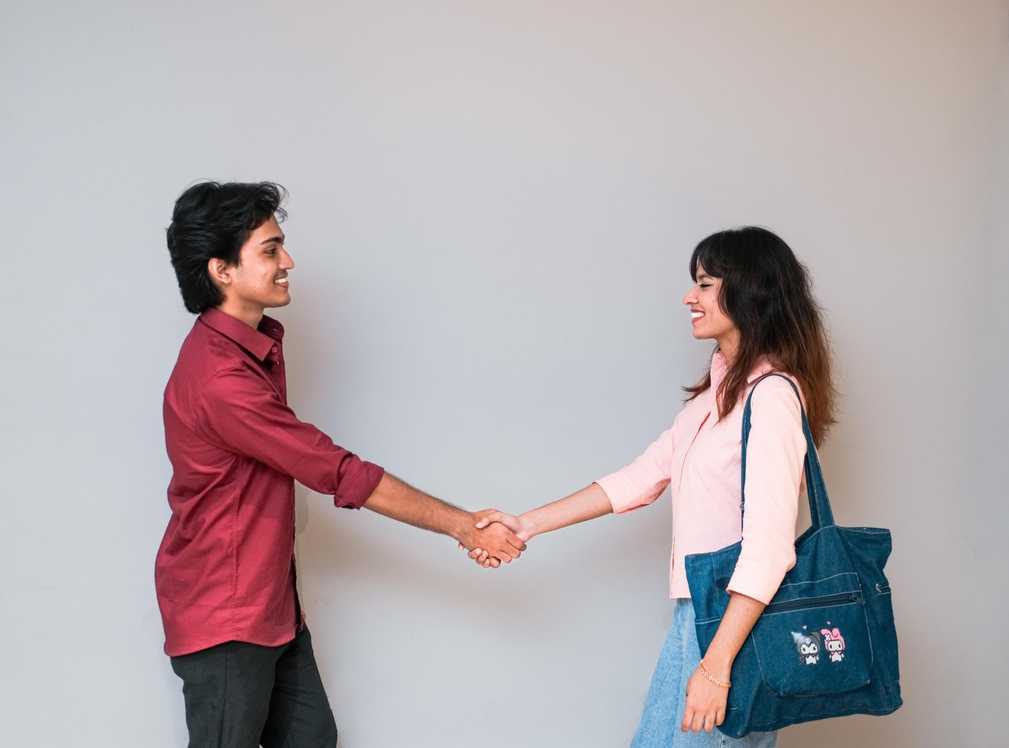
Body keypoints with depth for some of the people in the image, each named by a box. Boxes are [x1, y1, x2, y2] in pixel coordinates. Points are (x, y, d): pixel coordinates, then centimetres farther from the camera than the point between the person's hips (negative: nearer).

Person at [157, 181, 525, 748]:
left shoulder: (258, 343, 6)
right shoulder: (219, 376, -26)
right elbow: (343, 475, -23)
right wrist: (465, 527, -16)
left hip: (270, 601, 9)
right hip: (223, 615, -9)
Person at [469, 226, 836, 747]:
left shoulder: (771, 396, -16)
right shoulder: (717, 392, 14)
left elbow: (768, 547, -22)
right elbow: (641, 478, 17)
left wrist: (717, 664, -24)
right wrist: (528, 525, 14)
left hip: (738, 620, -9)